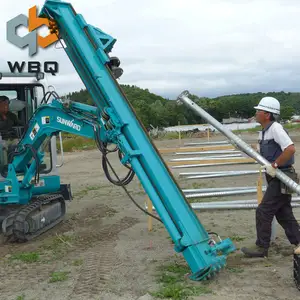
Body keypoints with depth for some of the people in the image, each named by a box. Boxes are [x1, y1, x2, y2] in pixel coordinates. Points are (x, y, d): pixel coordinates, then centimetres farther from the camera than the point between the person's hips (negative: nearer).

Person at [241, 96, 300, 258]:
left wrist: (274, 165, -24)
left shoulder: (275, 128, -19)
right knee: (283, 213, 15)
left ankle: (261, 248, 6)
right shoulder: (263, 132, 11)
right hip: (275, 178, 10)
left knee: (263, 211, -5)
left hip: (282, 179, -10)